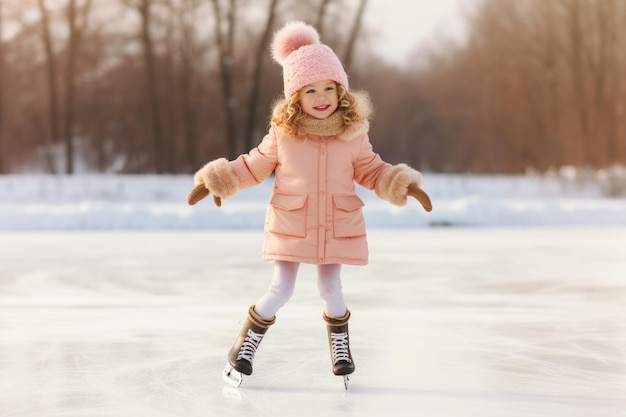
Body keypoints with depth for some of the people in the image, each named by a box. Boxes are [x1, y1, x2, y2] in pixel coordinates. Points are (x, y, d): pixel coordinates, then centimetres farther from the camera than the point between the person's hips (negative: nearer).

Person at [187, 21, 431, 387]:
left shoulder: (352, 132, -6)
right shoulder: (283, 131, -9)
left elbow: (371, 170, 5)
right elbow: (256, 165, 3)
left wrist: (402, 184, -9)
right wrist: (220, 179, -7)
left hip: (338, 225, 1)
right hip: (290, 224, -1)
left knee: (331, 286, 5)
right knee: (282, 289, -2)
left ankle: (340, 342, 32)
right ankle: (249, 340, 22)